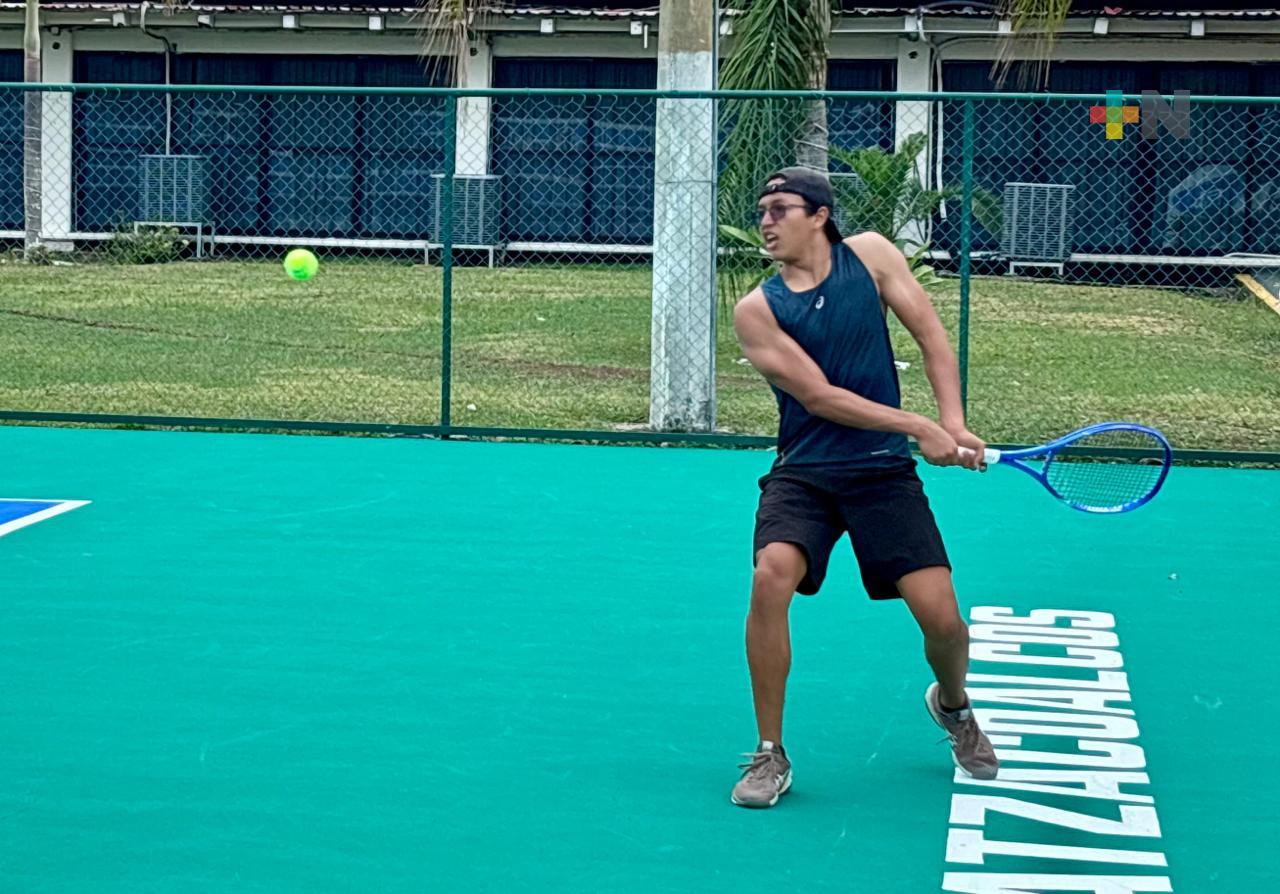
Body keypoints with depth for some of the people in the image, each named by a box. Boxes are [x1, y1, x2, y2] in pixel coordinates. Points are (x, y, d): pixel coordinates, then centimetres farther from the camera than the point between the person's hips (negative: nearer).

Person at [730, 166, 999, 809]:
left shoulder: (869, 254, 3)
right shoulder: (757, 310, -4)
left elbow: (930, 334, 4)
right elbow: (818, 397, -10)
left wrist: (953, 424, -9)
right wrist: (921, 428, -15)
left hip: (883, 471, 1)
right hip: (802, 472, -1)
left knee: (941, 617, -8)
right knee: (771, 577, -28)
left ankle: (952, 706, 31)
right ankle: (769, 755, -11)